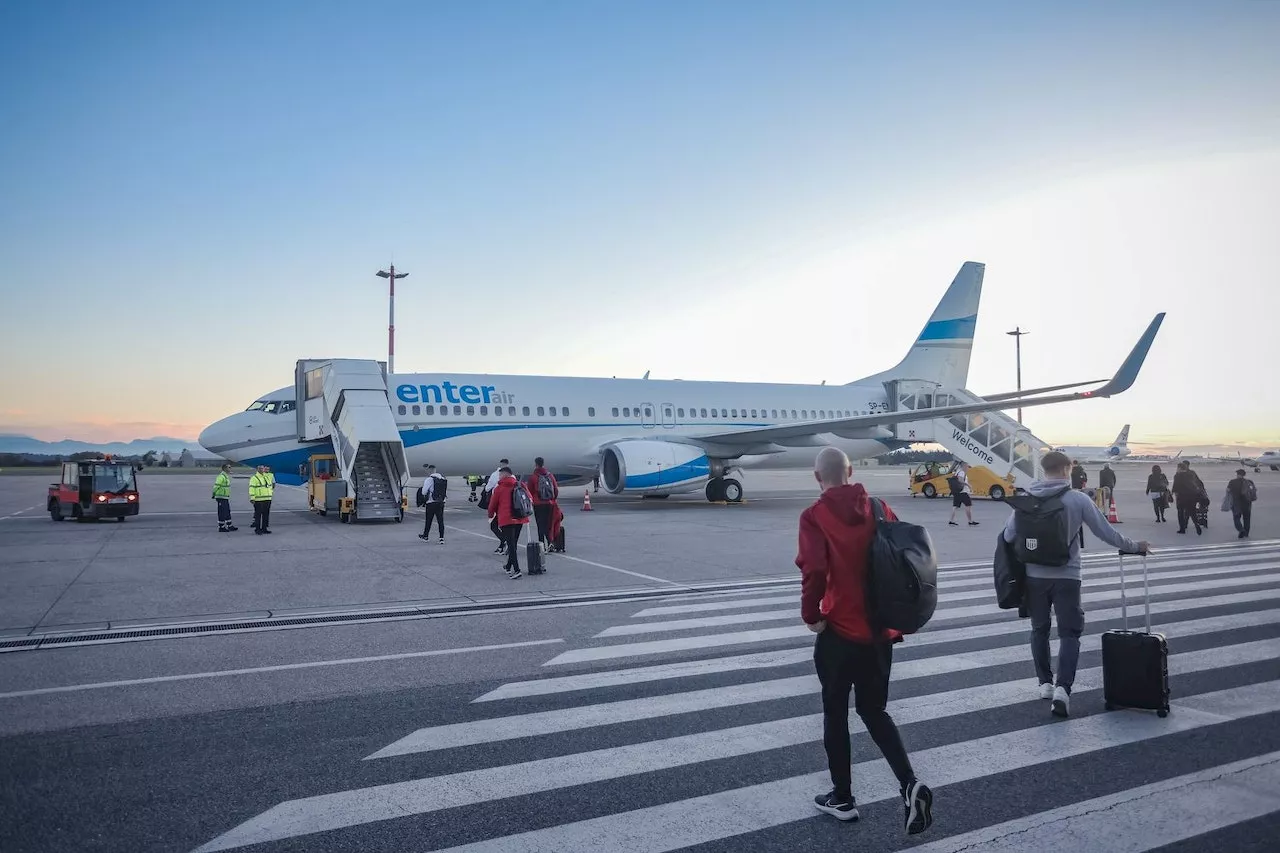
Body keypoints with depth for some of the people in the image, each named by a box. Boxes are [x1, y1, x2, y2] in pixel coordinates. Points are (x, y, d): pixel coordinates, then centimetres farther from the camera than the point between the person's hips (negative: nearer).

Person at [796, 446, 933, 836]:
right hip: (881, 630, 5)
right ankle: (910, 785, 2)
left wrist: (811, 615, -9)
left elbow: (815, 570, -24)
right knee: (874, 711, 18)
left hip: (840, 631, -5)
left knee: (835, 714, 13)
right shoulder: (879, 510, 4)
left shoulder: (815, 515, -11)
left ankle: (842, 798, 23)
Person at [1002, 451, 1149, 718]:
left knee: (1039, 630, 17)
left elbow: (1009, 535, -4)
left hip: (1034, 576, 2)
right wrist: (1135, 547, 15)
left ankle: (1045, 683, 24)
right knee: (1069, 633, 4)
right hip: (1066, 576, -2)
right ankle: (1062, 688, -10)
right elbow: (1106, 533, -1)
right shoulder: (1078, 499, -7)